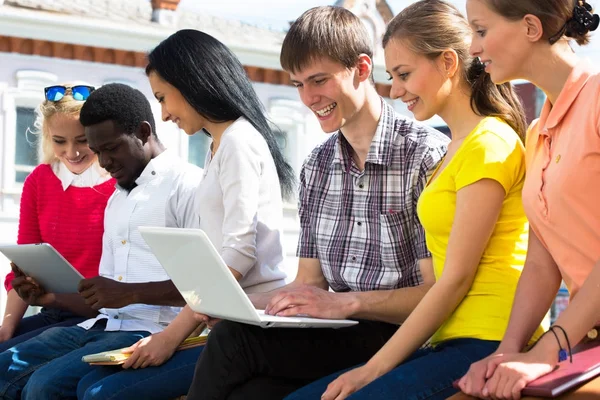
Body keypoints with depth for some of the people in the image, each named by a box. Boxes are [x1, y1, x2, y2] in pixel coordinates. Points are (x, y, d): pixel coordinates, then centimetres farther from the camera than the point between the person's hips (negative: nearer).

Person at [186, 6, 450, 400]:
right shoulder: (317, 167, 14)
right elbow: (309, 283, 13)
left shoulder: (425, 153, -8)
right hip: (340, 334, 5)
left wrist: (344, 302, -23)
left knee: (233, 341, -25)